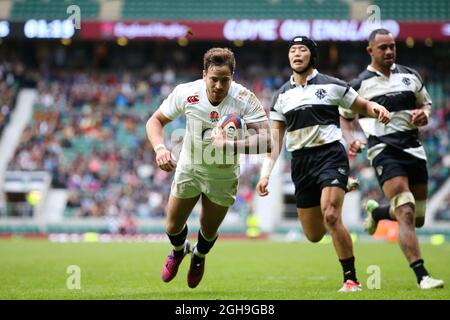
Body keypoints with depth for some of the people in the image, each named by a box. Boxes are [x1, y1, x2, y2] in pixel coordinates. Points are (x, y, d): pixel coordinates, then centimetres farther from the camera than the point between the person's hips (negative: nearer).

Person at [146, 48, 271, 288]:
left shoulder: (245, 99, -27)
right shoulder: (185, 92, -21)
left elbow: (266, 140, -33)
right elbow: (155, 120, -7)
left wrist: (230, 146, -47)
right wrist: (160, 148, -27)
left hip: (224, 175, -1)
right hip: (189, 167, 1)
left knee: (209, 231, 13)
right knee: (173, 227, 7)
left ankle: (199, 256, 51)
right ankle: (178, 251, 46)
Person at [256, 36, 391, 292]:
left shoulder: (331, 85, 1)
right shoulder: (282, 95, 11)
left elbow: (363, 106, 9)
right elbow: (275, 137, 11)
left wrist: (378, 108, -15)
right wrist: (265, 173, 1)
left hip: (330, 154, -4)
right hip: (301, 162, 4)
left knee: (330, 217, -24)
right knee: (314, 236, 6)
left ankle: (352, 279, -11)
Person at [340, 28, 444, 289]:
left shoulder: (411, 76, 11)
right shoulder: (359, 85, 2)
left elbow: (426, 103, 22)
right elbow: (346, 118, 13)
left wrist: (424, 114, -1)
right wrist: (352, 140, -5)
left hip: (415, 149, 5)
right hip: (384, 151, -5)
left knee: (418, 219, 12)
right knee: (406, 214, -20)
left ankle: (376, 211, 42)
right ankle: (422, 276, -21)